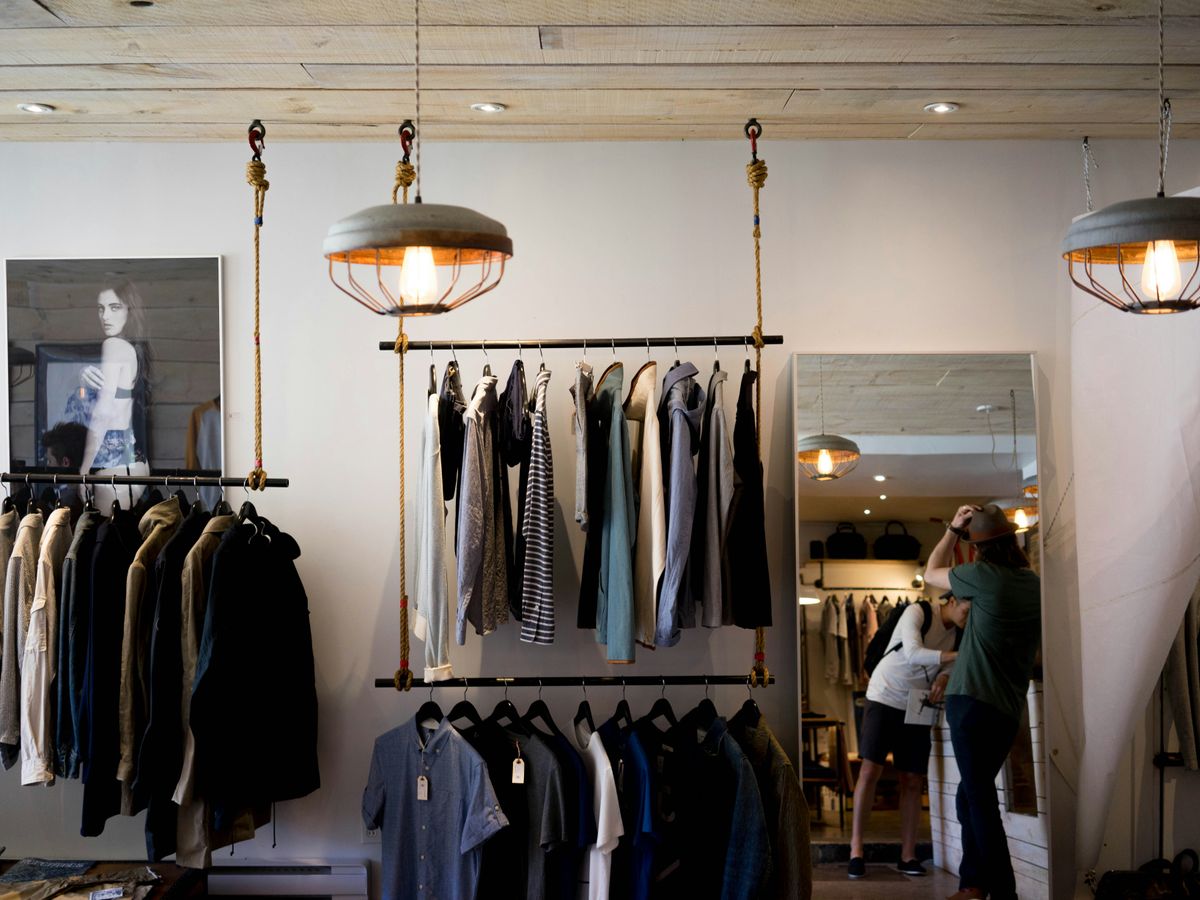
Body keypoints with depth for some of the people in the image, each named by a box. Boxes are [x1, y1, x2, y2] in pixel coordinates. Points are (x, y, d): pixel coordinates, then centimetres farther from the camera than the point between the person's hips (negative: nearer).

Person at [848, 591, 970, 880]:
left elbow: (949, 663, 5)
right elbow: (913, 653, -30)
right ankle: (856, 849, -6)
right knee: (870, 770, -11)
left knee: (913, 780, 2)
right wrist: (958, 655, -37)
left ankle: (908, 855, 8)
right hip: (885, 697, -6)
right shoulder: (917, 612, -16)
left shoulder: (959, 632, 4)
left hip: (918, 706, 6)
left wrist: (943, 677, -18)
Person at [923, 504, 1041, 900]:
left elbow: (931, 574, 5)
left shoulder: (984, 576, -12)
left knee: (980, 798, -6)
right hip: (1008, 709, 8)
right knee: (972, 796, 16)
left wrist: (953, 530, 11)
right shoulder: (1035, 583, 8)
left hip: (973, 701, -8)